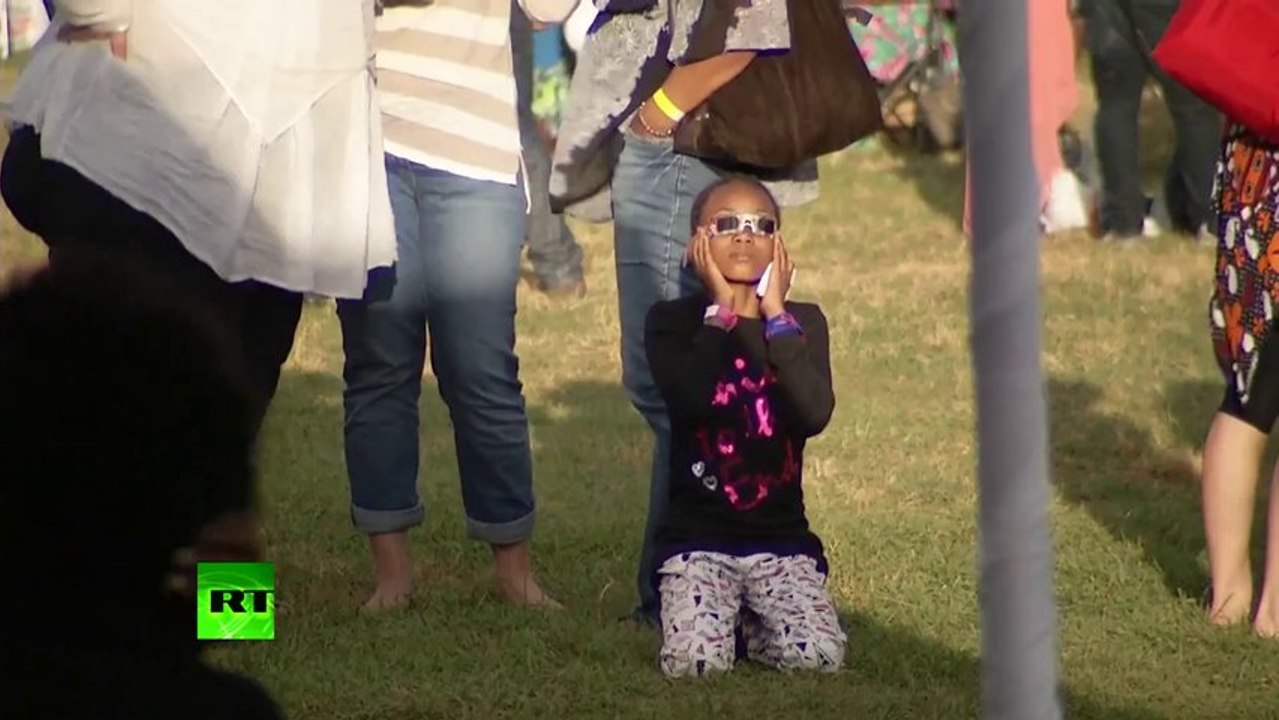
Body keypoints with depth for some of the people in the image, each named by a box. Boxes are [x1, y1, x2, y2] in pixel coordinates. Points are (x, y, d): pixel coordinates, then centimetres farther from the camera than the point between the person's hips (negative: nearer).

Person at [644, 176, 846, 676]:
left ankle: (751, 623, 14)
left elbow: (815, 414, -13)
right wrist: (722, 311, -10)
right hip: (697, 537, -2)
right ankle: (723, 617, 12)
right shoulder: (673, 322, 2)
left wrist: (775, 315, -9)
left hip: (781, 537, 2)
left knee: (818, 656, -21)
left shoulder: (802, 322, 7)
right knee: (695, 662, -25)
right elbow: (691, 398, -20)